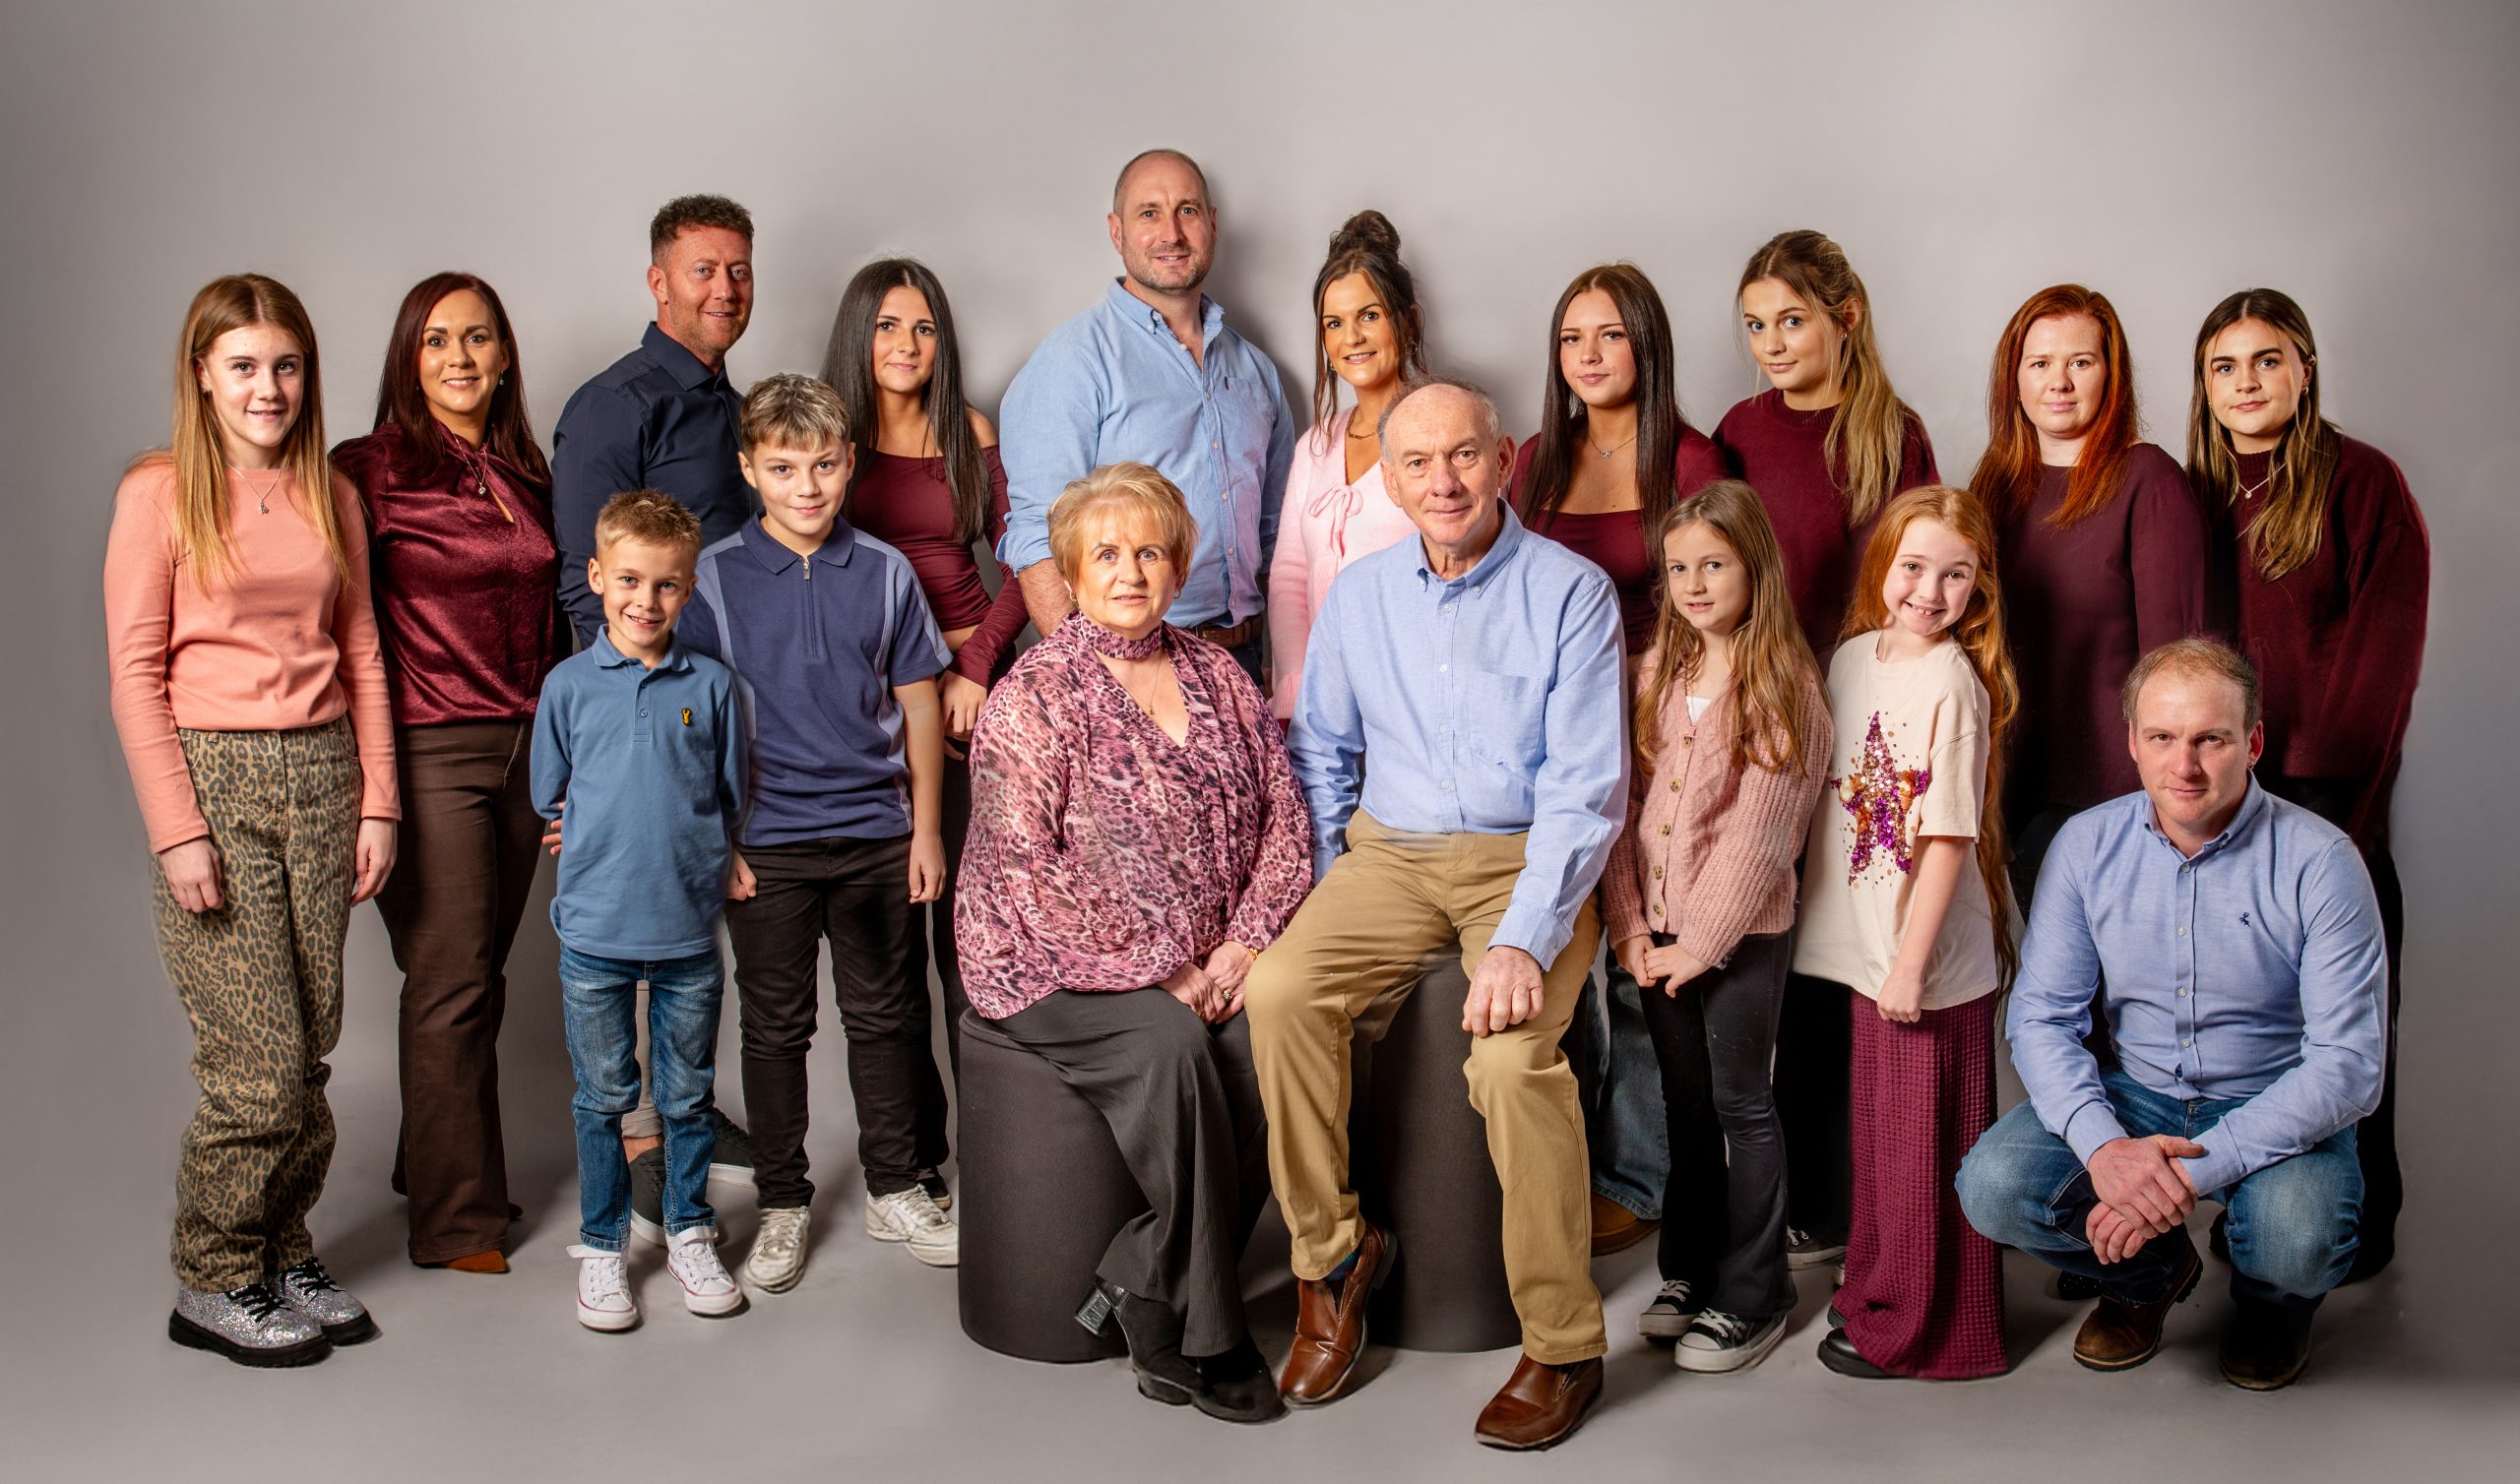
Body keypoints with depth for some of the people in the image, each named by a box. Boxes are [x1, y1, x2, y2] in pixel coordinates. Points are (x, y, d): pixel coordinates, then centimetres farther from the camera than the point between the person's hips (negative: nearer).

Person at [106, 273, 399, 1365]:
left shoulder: (331, 497, 11)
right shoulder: (161, 492, -3)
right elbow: (134, 672, -6)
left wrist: (377, 801, 6)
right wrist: (177, 830, -11)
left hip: (320, 775, 5)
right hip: (213, 779, -4)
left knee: (311, 1044, 6)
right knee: (260, 1059, -5)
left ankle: (283, 1253, 22)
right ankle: (215, 1284, 12)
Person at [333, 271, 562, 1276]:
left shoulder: (525, 474, 12)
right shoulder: (369, 471, -6)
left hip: (527, 743, 6)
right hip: (429, 750, -5)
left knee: (479, 976, 12)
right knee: (450, 984, -2)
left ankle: (435, 1166, 29)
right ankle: (455, 1221, 9)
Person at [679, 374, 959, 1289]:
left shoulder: (885, 572, 2)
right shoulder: (714, 577, -3)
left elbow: (919, 705, 7)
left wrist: (926, 829, 5)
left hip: (876, 832, 2)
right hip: (767, 839, -1)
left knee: (883, 1014, 11)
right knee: (775, 1026, 8)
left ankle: (895, 1189, 25)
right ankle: (782, 1204, 21)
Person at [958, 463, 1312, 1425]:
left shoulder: (1217, 677, 12)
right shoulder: (1033, 696, -5)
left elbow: (1283, 823, 10)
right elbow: (1022, 869, -13)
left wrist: (1241, 945, -7)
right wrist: (1159, 970, -16)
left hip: (1208, 963, 5)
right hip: (1059, 966, -4)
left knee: (1267, 1036, -25)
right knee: (1171, 1044, -32)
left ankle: (1148, 1299, -12)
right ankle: (1200, 1339, -18)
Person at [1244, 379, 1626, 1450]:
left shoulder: (1571, 592, -5)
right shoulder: (1358, 594, 9)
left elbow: (1584, 787, -10)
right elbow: (1320, 751, 19)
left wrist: (1523, 940, -22)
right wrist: (1331, 899, 6)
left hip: (1525, 858, -4)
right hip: (1388, 853, 4)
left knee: (1514, 1050, -30)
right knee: (1279, 990, -24)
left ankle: (1563, 1346, -13)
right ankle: (1332, 1254, -5)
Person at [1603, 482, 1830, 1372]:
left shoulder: (1784, 685, -11)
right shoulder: (1657, 670, 6)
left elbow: (1758, 830, -15)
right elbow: (1625, 801, 3)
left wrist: (1703, 940, -15)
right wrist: (1628, 923, -5)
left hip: (1741, 932, -5)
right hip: (1657, 928, 5)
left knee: (1740, 1105, 4)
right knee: (1684, 1101, 16)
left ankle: (1751, 1297, 17)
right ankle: (1690, 1271, 30)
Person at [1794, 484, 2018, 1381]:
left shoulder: (1953, 684, -16)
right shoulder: (1853, 657, 6)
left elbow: (1951, 838, -18)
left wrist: (1910, 964, -18)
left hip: (1930, 955, -7)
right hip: (1865, 942, 7)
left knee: (1922, 1142, 5)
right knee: (1878, 1130, 18)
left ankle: (1919, 1330, 20)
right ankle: (1877, 1291, 34)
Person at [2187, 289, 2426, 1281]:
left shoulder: (2363, 481, -5)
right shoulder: (2199, 493, 10)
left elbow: (2384, 651, -8)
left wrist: (2328, 775, -13)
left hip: (2331, 788, -4)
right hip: (2230, 787, 4)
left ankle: (2362, 1221, 18)